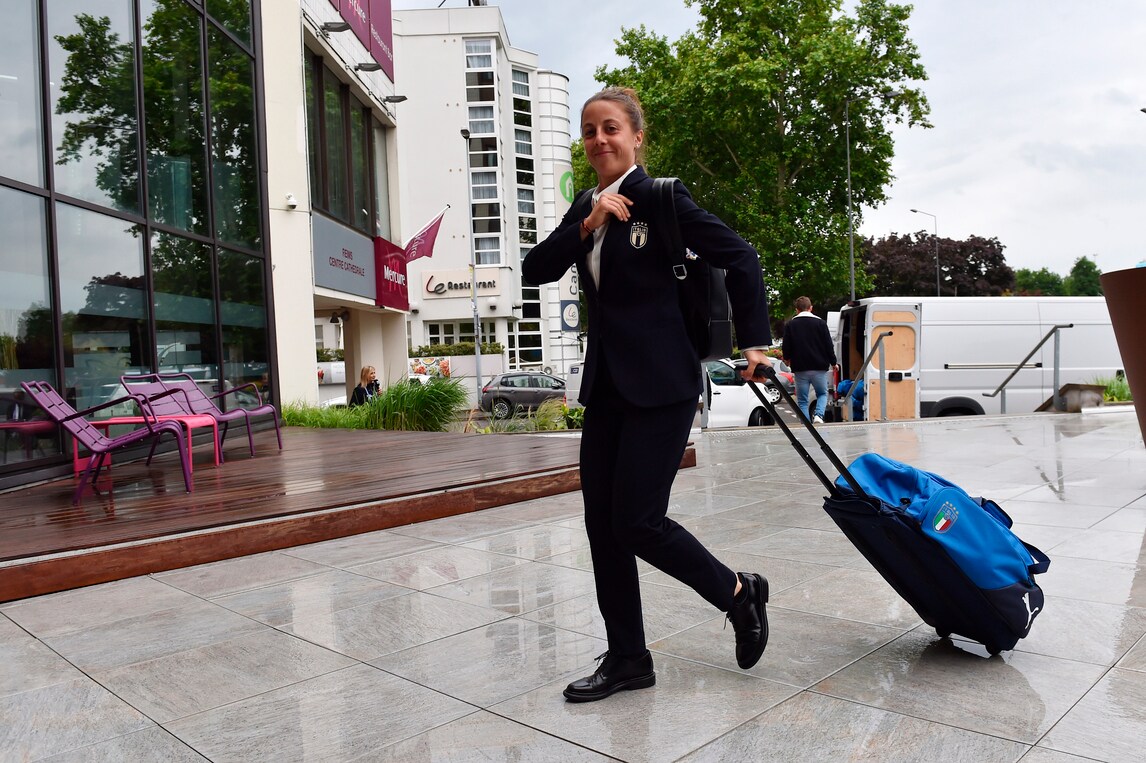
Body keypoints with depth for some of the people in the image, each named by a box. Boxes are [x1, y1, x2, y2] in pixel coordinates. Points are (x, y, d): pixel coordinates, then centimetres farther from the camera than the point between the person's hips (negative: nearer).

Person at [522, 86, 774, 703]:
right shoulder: (586, 208, 14)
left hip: (660, 384, -7)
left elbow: (740, 260, -6)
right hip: (605, 385, 7)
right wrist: (587, 225, -10)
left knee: (636, 522, -8)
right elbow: (535, 271, 3)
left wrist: (754, 343, -8)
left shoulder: (660, 198, -6)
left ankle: (740, 593, 18)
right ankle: (627, 658, 20)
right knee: (601, 524, 6)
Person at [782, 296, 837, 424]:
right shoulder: (820, 322, 0)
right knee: (822, 393, 17)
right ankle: (818, 415, -8)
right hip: (819, 368, 0)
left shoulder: (790, 325, 0)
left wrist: (787, 359, 23)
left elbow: (786, 348, 1)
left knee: (802, 400, 7)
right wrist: (833, 363, 13)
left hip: (800, 369, 0)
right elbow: (829, 345, 0)